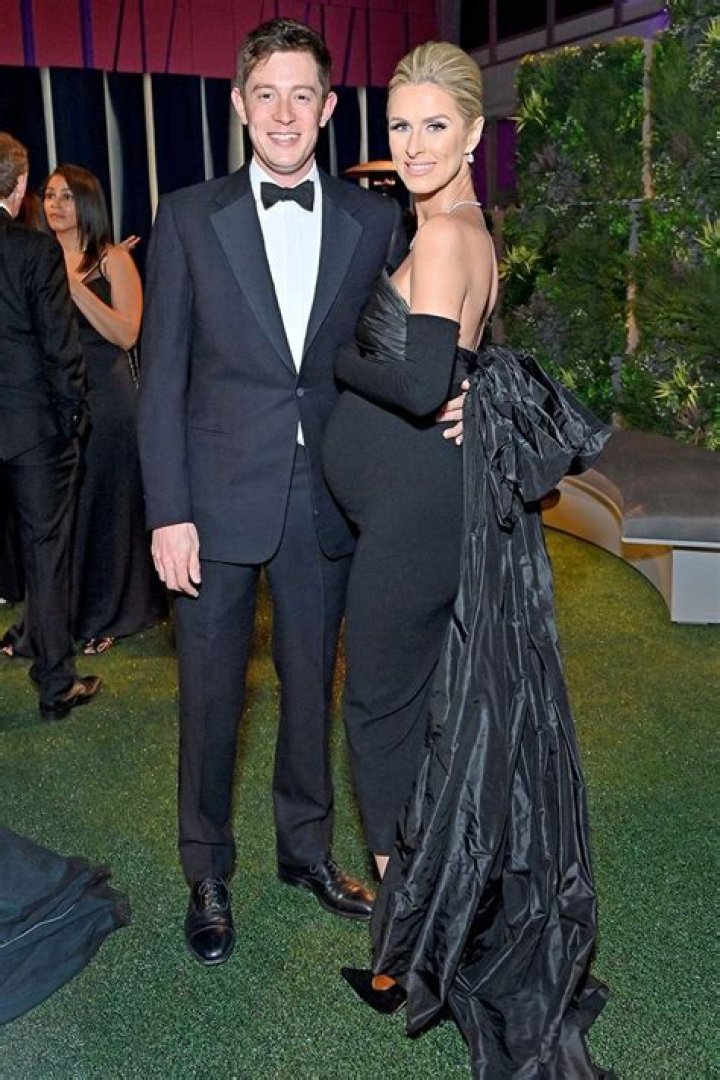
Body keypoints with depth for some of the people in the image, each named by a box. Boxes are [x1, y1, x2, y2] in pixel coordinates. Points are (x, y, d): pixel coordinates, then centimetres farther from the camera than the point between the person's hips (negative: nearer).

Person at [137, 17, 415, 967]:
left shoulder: (374, 221, 4)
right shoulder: (189, 218, -1)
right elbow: (162, 375, -3)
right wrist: (168, 512, -9)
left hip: (326, 499, 2)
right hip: (218, 500, -1)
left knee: (312, 683, 15)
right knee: (210, 693, 9)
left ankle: (307, 847, 37)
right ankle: (208, 875, 30)